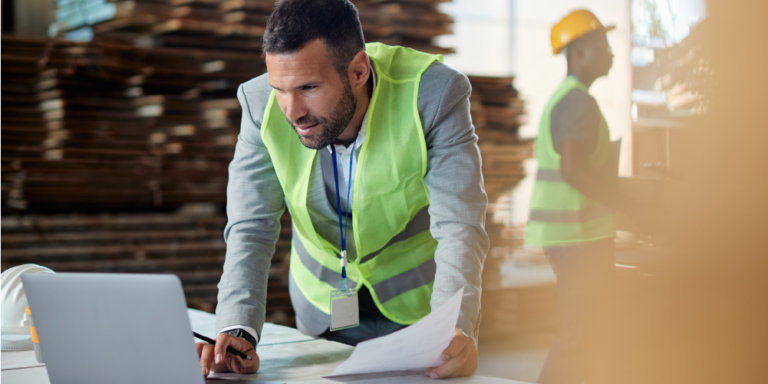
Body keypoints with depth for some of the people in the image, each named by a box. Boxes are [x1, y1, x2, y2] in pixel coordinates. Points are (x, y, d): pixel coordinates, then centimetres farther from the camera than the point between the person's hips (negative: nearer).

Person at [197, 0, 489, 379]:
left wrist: (456, 331, -45)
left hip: (418, 305, -3)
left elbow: (458, 227, -28)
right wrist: (237, 331, -35)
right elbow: (251, 230, -19)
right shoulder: (261, 104, -20)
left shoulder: (434, 93, -26)